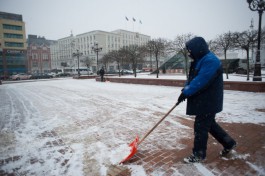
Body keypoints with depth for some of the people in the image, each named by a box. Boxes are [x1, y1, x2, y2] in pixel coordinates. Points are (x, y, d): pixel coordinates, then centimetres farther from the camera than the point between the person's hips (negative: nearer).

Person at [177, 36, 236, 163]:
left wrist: (186, 92, -23)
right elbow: (191, 78, 13)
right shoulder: (199, 61, 13)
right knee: (209, 124, 21)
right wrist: (184, 90, -2)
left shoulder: (211, 61, -20)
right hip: (202, 100, 10)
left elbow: (200, 81, -28)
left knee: (200, 126, 0)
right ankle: (229, 143, 39)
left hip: (209, 102, -10)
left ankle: (198, 154, 17)